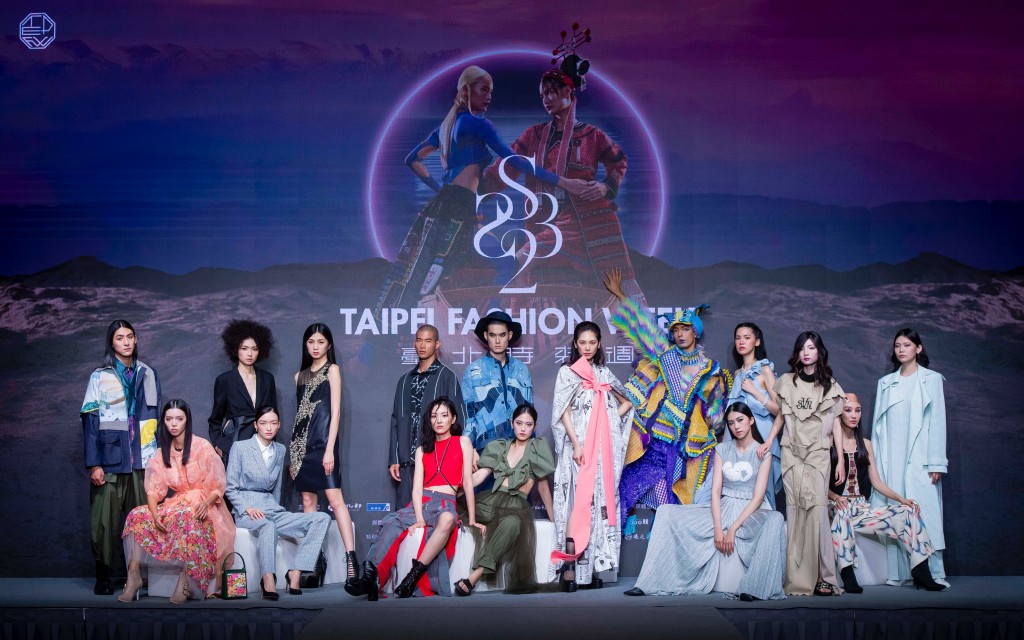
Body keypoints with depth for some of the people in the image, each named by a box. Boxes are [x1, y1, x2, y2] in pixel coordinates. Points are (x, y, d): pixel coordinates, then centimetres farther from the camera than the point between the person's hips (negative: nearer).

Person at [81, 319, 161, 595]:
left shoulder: (148, 375, 12)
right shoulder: (100, 376, 3)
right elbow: (90, 420, -1)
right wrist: (94, 464, -9)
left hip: (142, 459, 2)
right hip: (111, 457, -2)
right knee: (106, 518, -3)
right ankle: (102, 577, 3)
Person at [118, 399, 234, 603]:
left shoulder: (203, 447, -4)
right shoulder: (162, 453, 11)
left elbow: (217, 486, -6)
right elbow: (153, 489, 1)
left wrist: (205, 503, -27)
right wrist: (155, 514, -18)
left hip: (201, 507, -5)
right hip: (175, 505, 5)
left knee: (184, 517, -39)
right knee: (138, 515, -20)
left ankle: (185, 581, -41)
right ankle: (133, 575, -25)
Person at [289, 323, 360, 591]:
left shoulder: (332, 370, 2)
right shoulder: (301, 375, 17)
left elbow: (335, 411, -5)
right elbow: (300, 413, 17)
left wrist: (330, 449, -14)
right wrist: (293, 452, 11)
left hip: (322, 440, -6)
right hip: (302, 442, 6)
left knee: (335, 498, -15)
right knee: (308, 501, 4)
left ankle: (351, 559, -21)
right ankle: (315, 561, 6)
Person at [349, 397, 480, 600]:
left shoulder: (462, 443, 10)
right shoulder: (423, 450, 19)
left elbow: (468, 482, 3)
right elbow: (417, 488, 7)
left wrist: (472, 520, -3)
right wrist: (419, 519, -11)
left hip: (446, 503, -3)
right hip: (421, 503, 3)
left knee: (447, 519, -42)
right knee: (391, 523, -30)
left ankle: (414, 576, -42)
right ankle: (370, 579, -41)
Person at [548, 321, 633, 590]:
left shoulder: (604, 374, 16)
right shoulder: (567, 373, 4)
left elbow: (626, 403, 25)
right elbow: (563, 411, -4)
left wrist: (609, 421, 8)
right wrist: (576, 444, -13)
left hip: (602, 447, 4)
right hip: (579, 446, -4)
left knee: (600, 501, 1)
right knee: (579, 500, -15)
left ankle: (593, 567, 3)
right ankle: (569, 567, -18)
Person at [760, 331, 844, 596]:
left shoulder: (830, 385, 9)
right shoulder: (787, 382, 11)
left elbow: (835, 423, 9)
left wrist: (841, 459, 4)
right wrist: (768, 441, 4)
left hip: (818, 455, -1)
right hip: (791, 454, 1)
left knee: (818, 511, -12)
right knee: (794, 512, -4)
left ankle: (823, 577, -11)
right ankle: (797, 580, -4)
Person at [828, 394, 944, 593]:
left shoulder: (865, 445, 18)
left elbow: (876, 482, 14)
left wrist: (901, 499, 0)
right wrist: (835, 497, -23)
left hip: (862, 508, 5)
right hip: (837, 507, -5)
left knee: (908, 512, -15)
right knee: (842, 514, -41)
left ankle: (921, 573, -16)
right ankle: (847, 576, -41)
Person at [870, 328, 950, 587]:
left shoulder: (931, 379, 7)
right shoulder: (885, 383, 16)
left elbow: (937, 420, 1)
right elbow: (878, 424, 14)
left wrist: (936, 463, -7)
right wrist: (876, 462, 6)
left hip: (918, 457, -3)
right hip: (890, 459, 3)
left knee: (924, 512, -9)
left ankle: (933, 573, -10)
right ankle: (897, 573, -1)